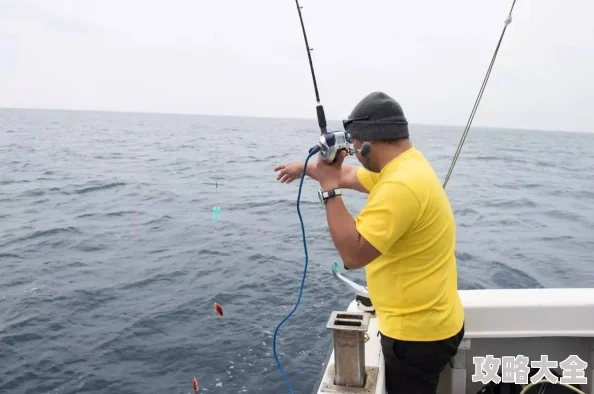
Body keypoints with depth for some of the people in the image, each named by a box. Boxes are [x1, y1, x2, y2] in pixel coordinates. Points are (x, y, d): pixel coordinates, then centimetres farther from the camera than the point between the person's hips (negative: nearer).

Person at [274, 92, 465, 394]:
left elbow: (352, 254, -31)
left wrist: (329, 187, -25)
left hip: (418, 332, -10)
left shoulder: (401, 184, -29)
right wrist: (304, 168, 34)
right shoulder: (402, 165, 4)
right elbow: (349, 176, 22)